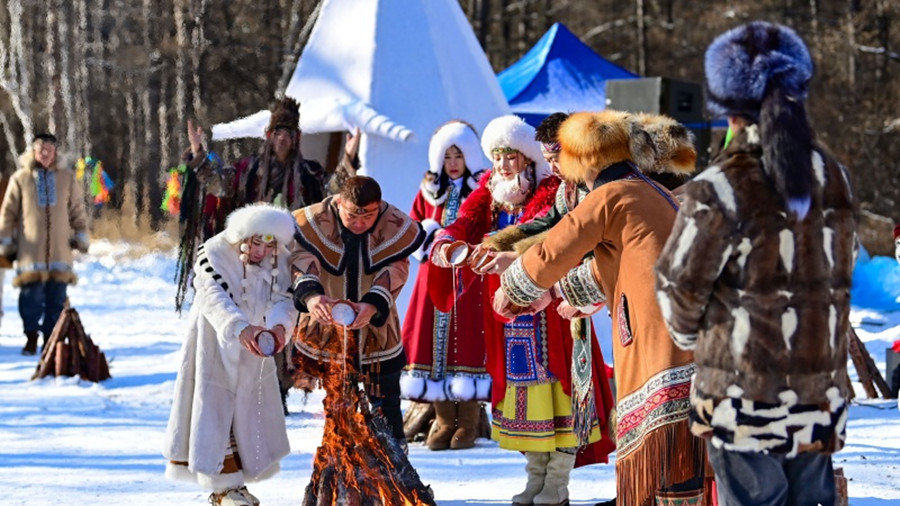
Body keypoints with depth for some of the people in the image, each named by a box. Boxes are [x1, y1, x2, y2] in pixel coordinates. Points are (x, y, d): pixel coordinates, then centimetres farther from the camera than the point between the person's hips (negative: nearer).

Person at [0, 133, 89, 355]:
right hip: (30, 251, -2)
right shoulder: (20, 179, 5)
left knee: (57, 297, 0)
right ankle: (31, 336, 7)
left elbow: (77, 211, 17)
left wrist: (81, 236, 10)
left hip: (60, 251, 2)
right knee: (31, 295, -7)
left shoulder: (67, 179, 11)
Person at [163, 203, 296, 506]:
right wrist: (240, 327, -51)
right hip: (214, 347, -5)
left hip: (252, 349, 5)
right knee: (215, 411, -7)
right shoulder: (213, 253, -19)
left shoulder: (278, 260, -5)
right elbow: (215, 298, -32)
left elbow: (283, 299, -17)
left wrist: (280, 326, -41)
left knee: (248, 412, 8)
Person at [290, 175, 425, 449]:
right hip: (327, 331, 0)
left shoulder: (397, 227, -16)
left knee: (386, 404, 8)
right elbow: (302, 260, -30)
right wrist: (310, 294, -52)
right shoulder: (315, 221, -18)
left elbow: (395, 271, -22)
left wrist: (373, 305, -42)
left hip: (377, 330, 0)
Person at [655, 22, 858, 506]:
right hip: (821, 390, 6)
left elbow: (681, 284, -8)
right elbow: (841, 271, 13)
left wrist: (691, 336, 13)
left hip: (744, 390, -5)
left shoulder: (721, 188, -15)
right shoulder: (834, 177, 4)